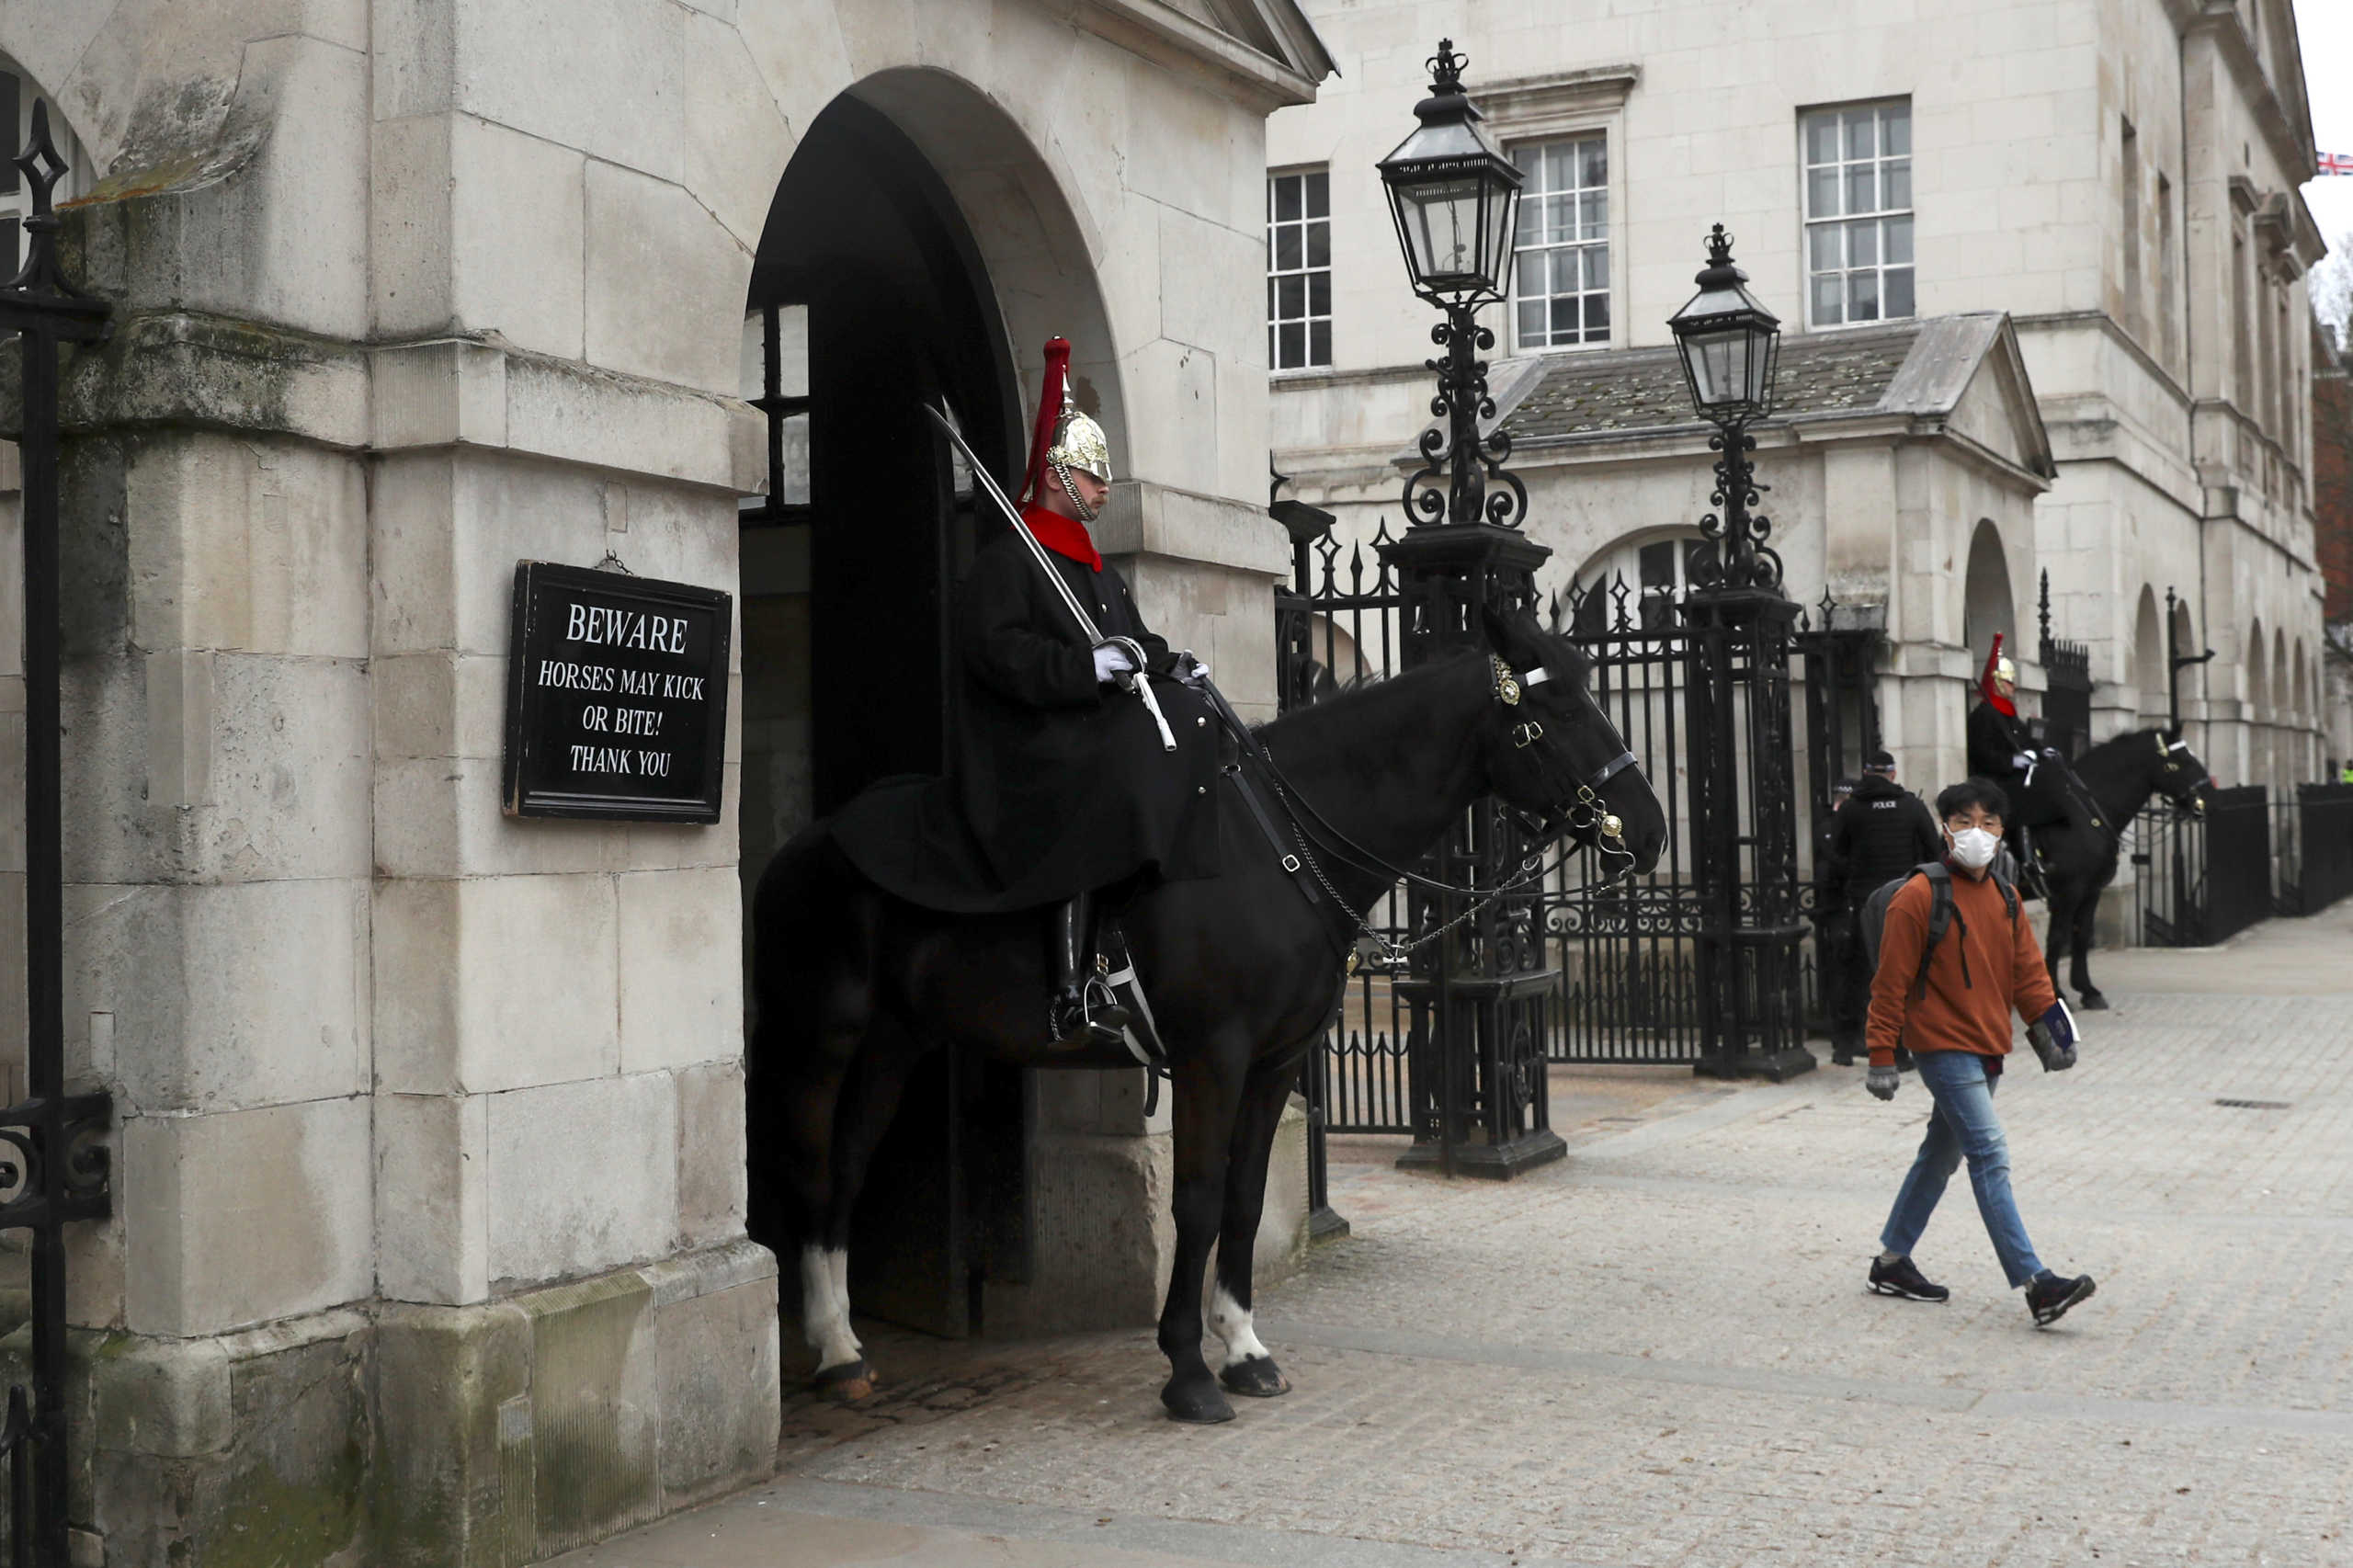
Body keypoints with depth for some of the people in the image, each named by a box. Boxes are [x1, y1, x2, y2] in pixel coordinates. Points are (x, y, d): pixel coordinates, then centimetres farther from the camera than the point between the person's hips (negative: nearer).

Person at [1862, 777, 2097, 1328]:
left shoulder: (2005, 898, 11)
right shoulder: (1919, 896, -10)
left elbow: (2027, 968, 14)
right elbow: (1891, 981, -9)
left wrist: (2049, 1019, -4)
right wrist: (1882, 1057, -10)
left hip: (1988, 1050, 8)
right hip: (1944, 1047, -8)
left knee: (1942, 1154, 15)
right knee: (1990, 1155, -15)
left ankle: (1892, 1261, 28)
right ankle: (2033, 1283, -21)